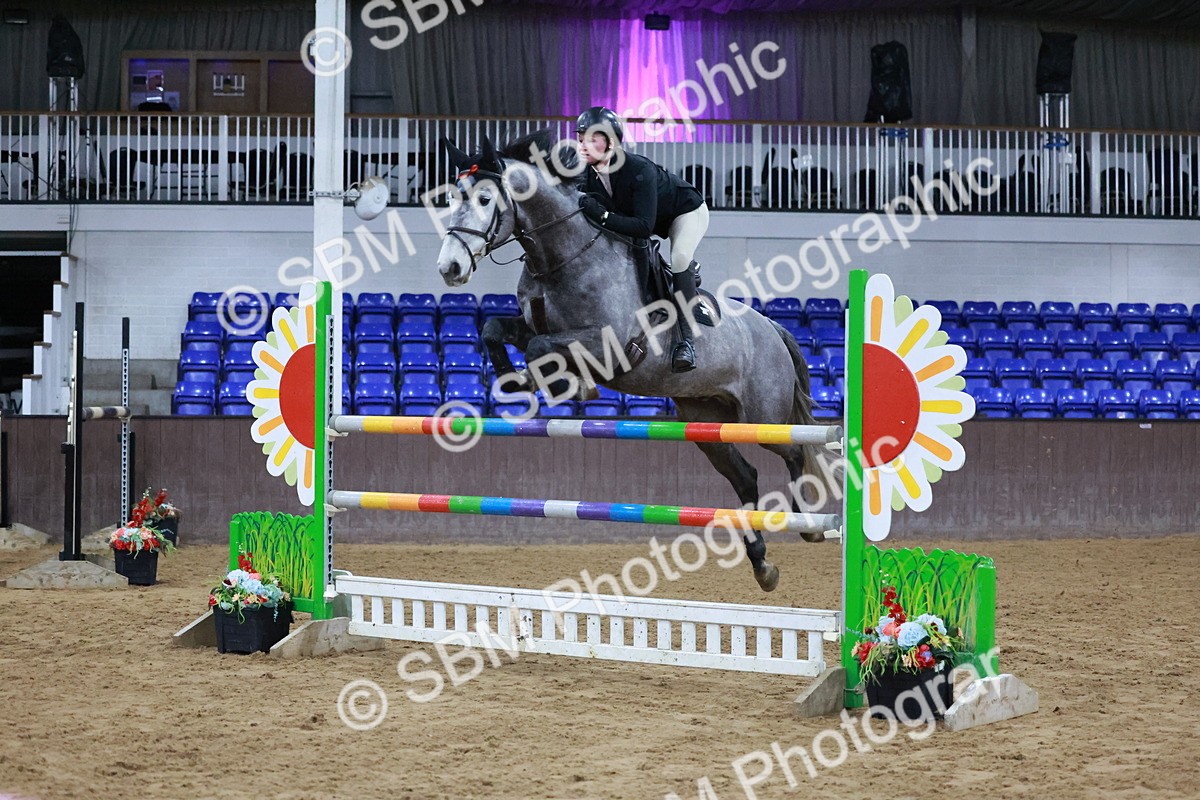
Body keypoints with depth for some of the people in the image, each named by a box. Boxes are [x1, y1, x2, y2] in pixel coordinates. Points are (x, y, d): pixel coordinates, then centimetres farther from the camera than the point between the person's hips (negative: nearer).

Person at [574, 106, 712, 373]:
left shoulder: (639, 169, -40)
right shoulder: (589, 176, -21)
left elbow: (644, 226, -45)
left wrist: (603, 216, -53)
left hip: (686, 210, -8)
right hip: (655, 222, 8)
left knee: (679, 258, -32)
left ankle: (687, 338, -29)